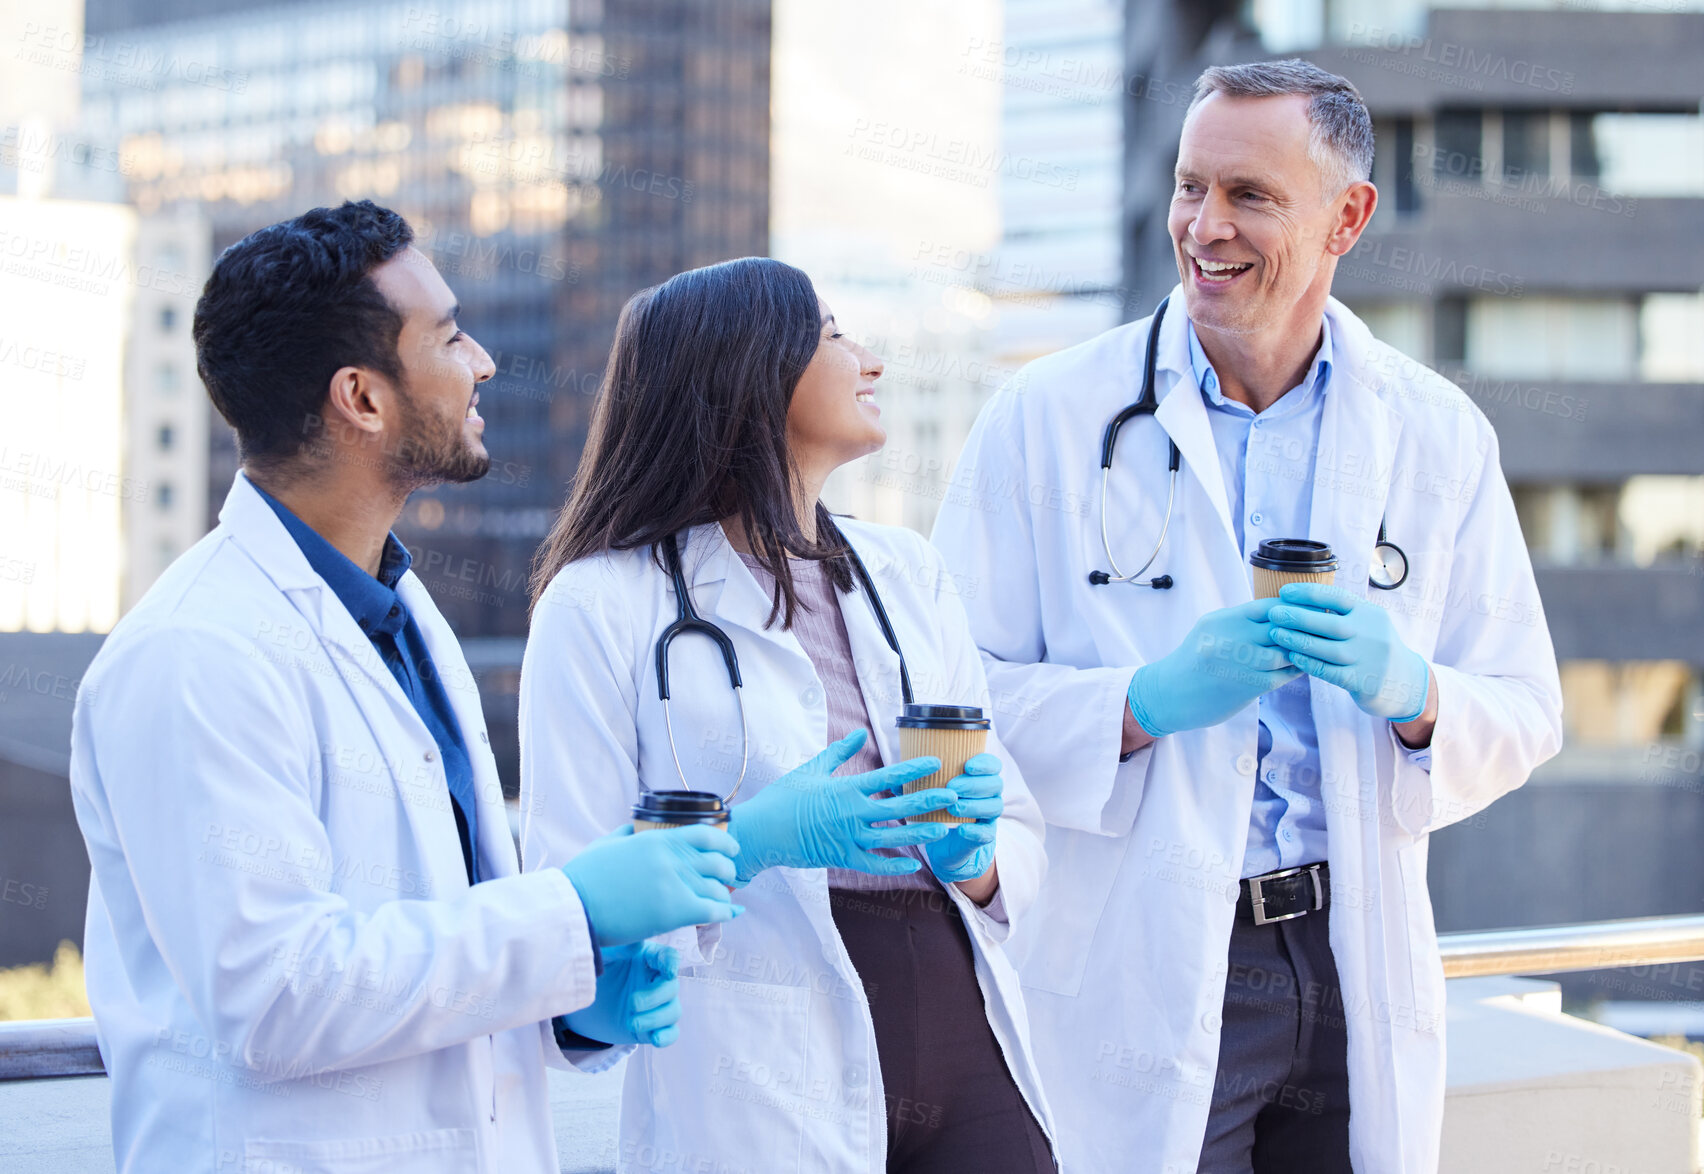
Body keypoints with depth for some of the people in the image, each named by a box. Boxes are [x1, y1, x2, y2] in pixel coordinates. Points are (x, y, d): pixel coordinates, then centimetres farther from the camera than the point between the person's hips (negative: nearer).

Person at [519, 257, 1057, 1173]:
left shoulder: (906, 572, 13)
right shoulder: (604, 604, -4)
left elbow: (1021, 843, 13)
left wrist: (972, 852, -8)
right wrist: (756, 841, -22)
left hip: (962, 1044, 5)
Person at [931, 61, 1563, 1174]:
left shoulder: (1439, 433, 7)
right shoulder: (1046, 417, -1)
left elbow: (1525, 715, 8)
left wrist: (1410, 691, -14)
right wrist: (1148, 700, -20)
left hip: (1359, 968, 3)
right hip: (1145, 984, -3)